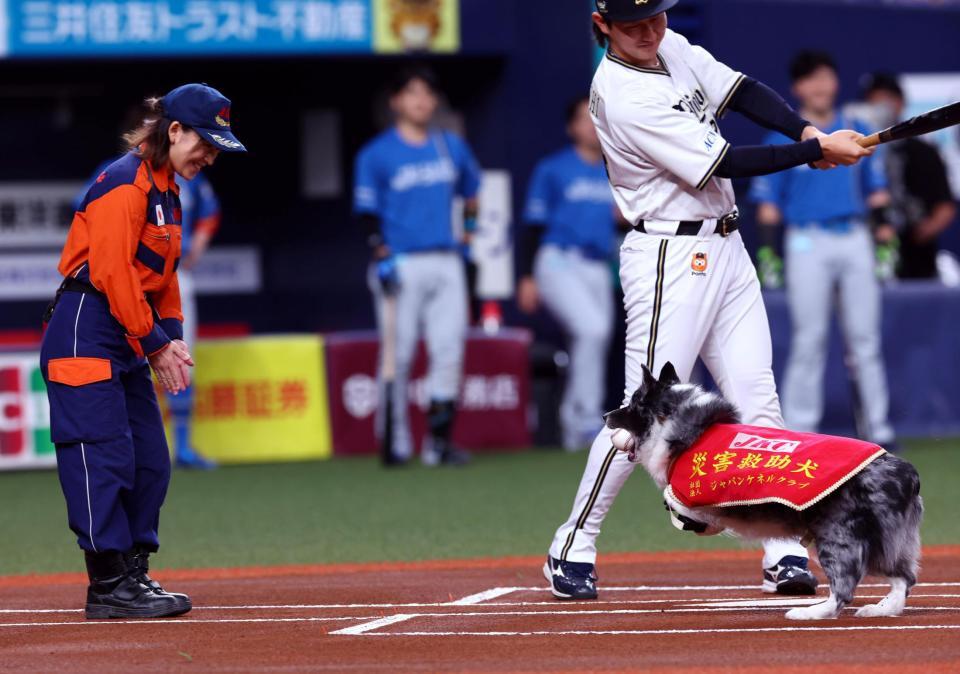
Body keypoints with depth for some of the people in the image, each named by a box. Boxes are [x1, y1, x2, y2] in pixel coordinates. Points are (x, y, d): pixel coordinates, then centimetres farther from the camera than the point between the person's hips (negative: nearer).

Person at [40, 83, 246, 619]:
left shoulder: (167, 191, 17)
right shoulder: (126, 183, -14)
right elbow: (112, 272, -20)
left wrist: (173, 335, 7)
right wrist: (155, 345, -17)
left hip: (127, 341, 10)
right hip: (86, 331, -10)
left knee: (150, 462, 9)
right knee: (105, 457, -11)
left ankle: (134, 574, 15)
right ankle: (109, 587, -10)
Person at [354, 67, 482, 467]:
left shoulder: (452, 147, 13)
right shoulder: (376, 154, -1)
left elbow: (470, 189, 28)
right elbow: (367, 212, -4)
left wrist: (469, 227, 18)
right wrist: (382, 256, -13)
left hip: (446, 264, 4)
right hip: (401, 266, -4)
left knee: (449, 351, -2)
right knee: (399, 355, -3)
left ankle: (438, 442, 3)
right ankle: (398, 443, 4)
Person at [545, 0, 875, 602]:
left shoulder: (672, 50, 7)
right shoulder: (623, 97, -20)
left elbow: (744, 92, 10)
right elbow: (721, 164, -19)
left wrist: (808, 131, -9)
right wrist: (817, 150, -15)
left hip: (725, 249, 8)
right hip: (670, 255, -8)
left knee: (758, 398, 2)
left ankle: (785, 553, 1)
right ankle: (575, 546, 5)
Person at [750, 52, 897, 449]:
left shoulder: (858, 132, 12)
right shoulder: (783, 138, 2)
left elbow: (875, 190, 16)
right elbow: (768, 201, 0)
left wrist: (884, 237, 8)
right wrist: (767, 252, -7)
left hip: (855, 241, 3)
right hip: (807, 242, -3)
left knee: (865, 338, 3)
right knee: (809, 339, -4)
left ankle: (877, 428, 7)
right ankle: (799, 430, 0)